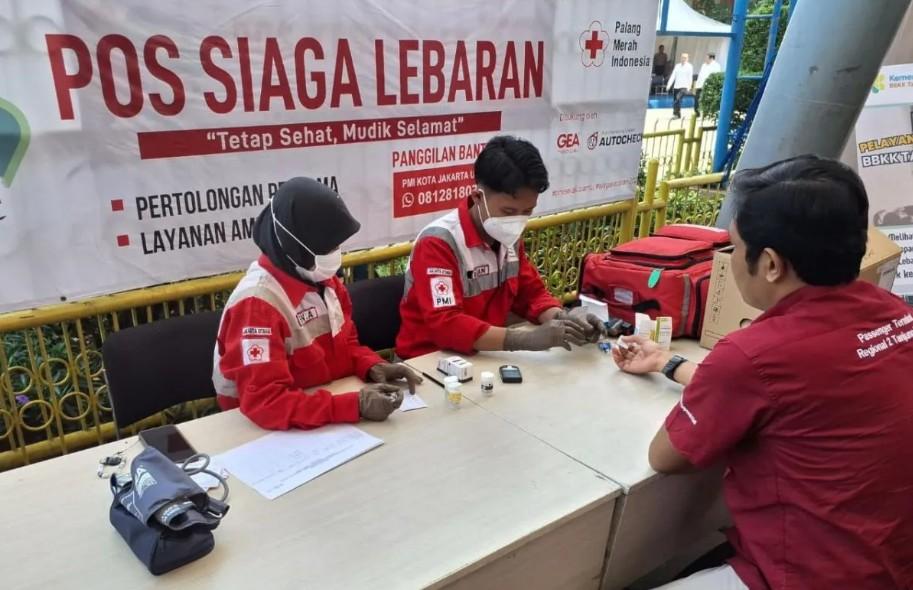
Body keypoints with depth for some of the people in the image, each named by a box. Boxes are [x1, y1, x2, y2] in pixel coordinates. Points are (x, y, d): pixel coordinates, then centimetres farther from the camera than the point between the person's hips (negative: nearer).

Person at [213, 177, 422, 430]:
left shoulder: (323, 278, 2)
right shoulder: (257, 302, -22)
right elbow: (264, 402, -27)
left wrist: (373, 367, -8)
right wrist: (355, 405, -33)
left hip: (331, 399, 6)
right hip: (275, 429, -6)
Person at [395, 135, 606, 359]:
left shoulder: (508, 236, 1)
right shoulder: (438, 243, -20)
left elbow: (531, 292, 9)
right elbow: (444, 325, -27)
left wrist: (562, 318, -10)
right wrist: (526, 339, -33)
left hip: (484, 356, 6)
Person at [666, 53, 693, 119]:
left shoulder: (689, 66, 0)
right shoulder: (677, 65, 12)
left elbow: (690, 77, -6)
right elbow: (673, 76, 8)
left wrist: (689, 87, -16)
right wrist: (669, 84, -1)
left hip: (684, 87, -5)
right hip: (676, 86, 5)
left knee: (678, 99, -24)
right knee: (675, 101, 6)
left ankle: (676, 114, -20)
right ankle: (678, 115, 20)